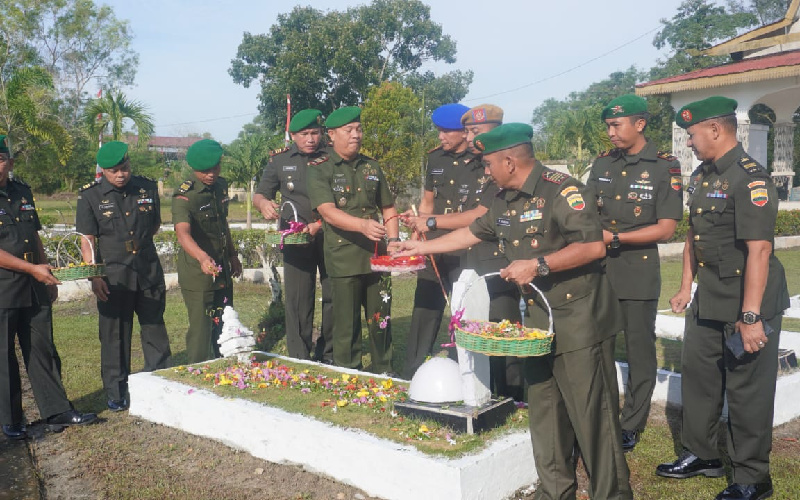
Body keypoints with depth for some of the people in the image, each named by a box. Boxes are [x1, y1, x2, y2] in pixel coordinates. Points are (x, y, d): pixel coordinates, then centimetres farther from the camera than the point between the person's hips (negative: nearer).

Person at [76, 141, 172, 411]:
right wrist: (94, 276, -10)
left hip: (149, 271, 2)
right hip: (113, 275, -2)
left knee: (155, 329, 9)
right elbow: (87, 240, -3)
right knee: (115, 335, 5)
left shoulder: (147, 187, 4)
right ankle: (116, 394, 19)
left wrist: (138, 243, 8)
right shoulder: (90, 195, -3)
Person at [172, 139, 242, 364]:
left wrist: (232, 255, 24)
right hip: (197, 275, -7)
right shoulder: (185, 196, -20)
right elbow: (183, 233, -37)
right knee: (201, 330, -2)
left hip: (222, 271, 8)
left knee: (225, 328, 18)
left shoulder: (221, 186, 4)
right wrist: (202, 257, -55)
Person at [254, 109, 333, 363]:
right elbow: (260, 194, 13)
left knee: (334, 296, 2)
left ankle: (328, 356, 17)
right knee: (298, 299, -2)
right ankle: (300, 360, 7)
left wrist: (321, 224, -13)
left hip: (329, 234, 0)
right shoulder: (280, 160, 8)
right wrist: (264, 203, -11)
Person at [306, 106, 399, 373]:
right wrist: (362, 225, -33)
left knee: (381, 320, 11)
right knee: (347, 325, 2)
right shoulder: (320, 170, -2)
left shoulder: (371, 166, 13)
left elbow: (388, 208, 18)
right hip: (344, 258, -4)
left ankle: (384, 377, 26)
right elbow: (328, 211, -17)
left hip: (377, 255, 4)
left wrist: (394, 240, 2)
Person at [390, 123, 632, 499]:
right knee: (544, 414, 14)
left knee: (592, 415, -3)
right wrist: (421, 247, 28)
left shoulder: (560, 190, -15)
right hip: (538, 320, 9)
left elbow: (594, 246, -22)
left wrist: (537, 265, -23)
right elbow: (473, 233, 25)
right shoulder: (504, 201, 12)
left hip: (579, 322, -8)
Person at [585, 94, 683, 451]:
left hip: (639, 272, -4)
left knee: (639, 352, 6)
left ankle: (631, 426, 19)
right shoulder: (602, 164, 8)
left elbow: (665, 229, -10)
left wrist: (613, 238, -15)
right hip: (597, 269, 5)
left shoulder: (665, 167, -6)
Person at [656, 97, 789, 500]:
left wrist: (751, 316, -27)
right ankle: (700, 455, 35)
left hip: (747, 303, -9)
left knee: (747, 391, 3)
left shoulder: (750, 179, -19)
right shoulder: (702, 176, 9)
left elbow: (759, 250, -25)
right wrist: (686, 286, 13)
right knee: (698, 375, 17)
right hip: (707, 301, 9)